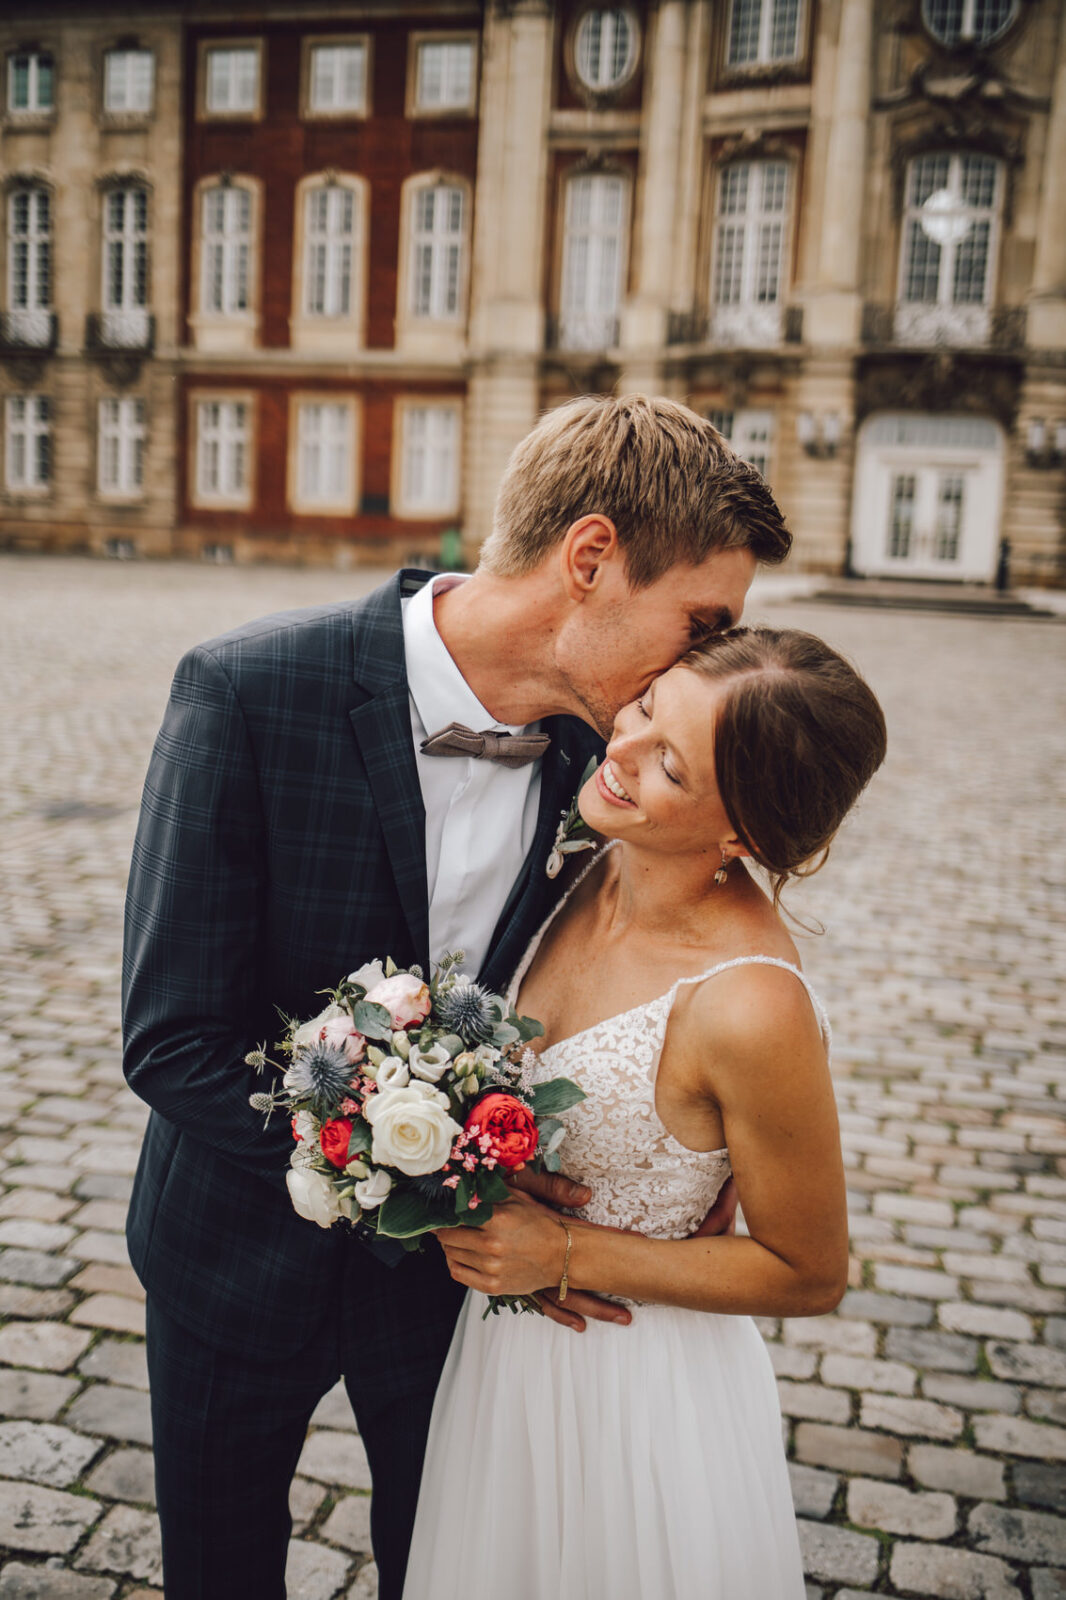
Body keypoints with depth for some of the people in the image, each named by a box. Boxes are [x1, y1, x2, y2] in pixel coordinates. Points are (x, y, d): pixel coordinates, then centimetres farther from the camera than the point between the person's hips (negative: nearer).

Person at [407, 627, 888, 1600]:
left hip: (637, 1398, -6)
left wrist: (565, 1255, -21)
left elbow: (809, 1275, -18)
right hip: (509, 1346, 7)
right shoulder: (602, 872, -12)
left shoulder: (753, 1008, -33)